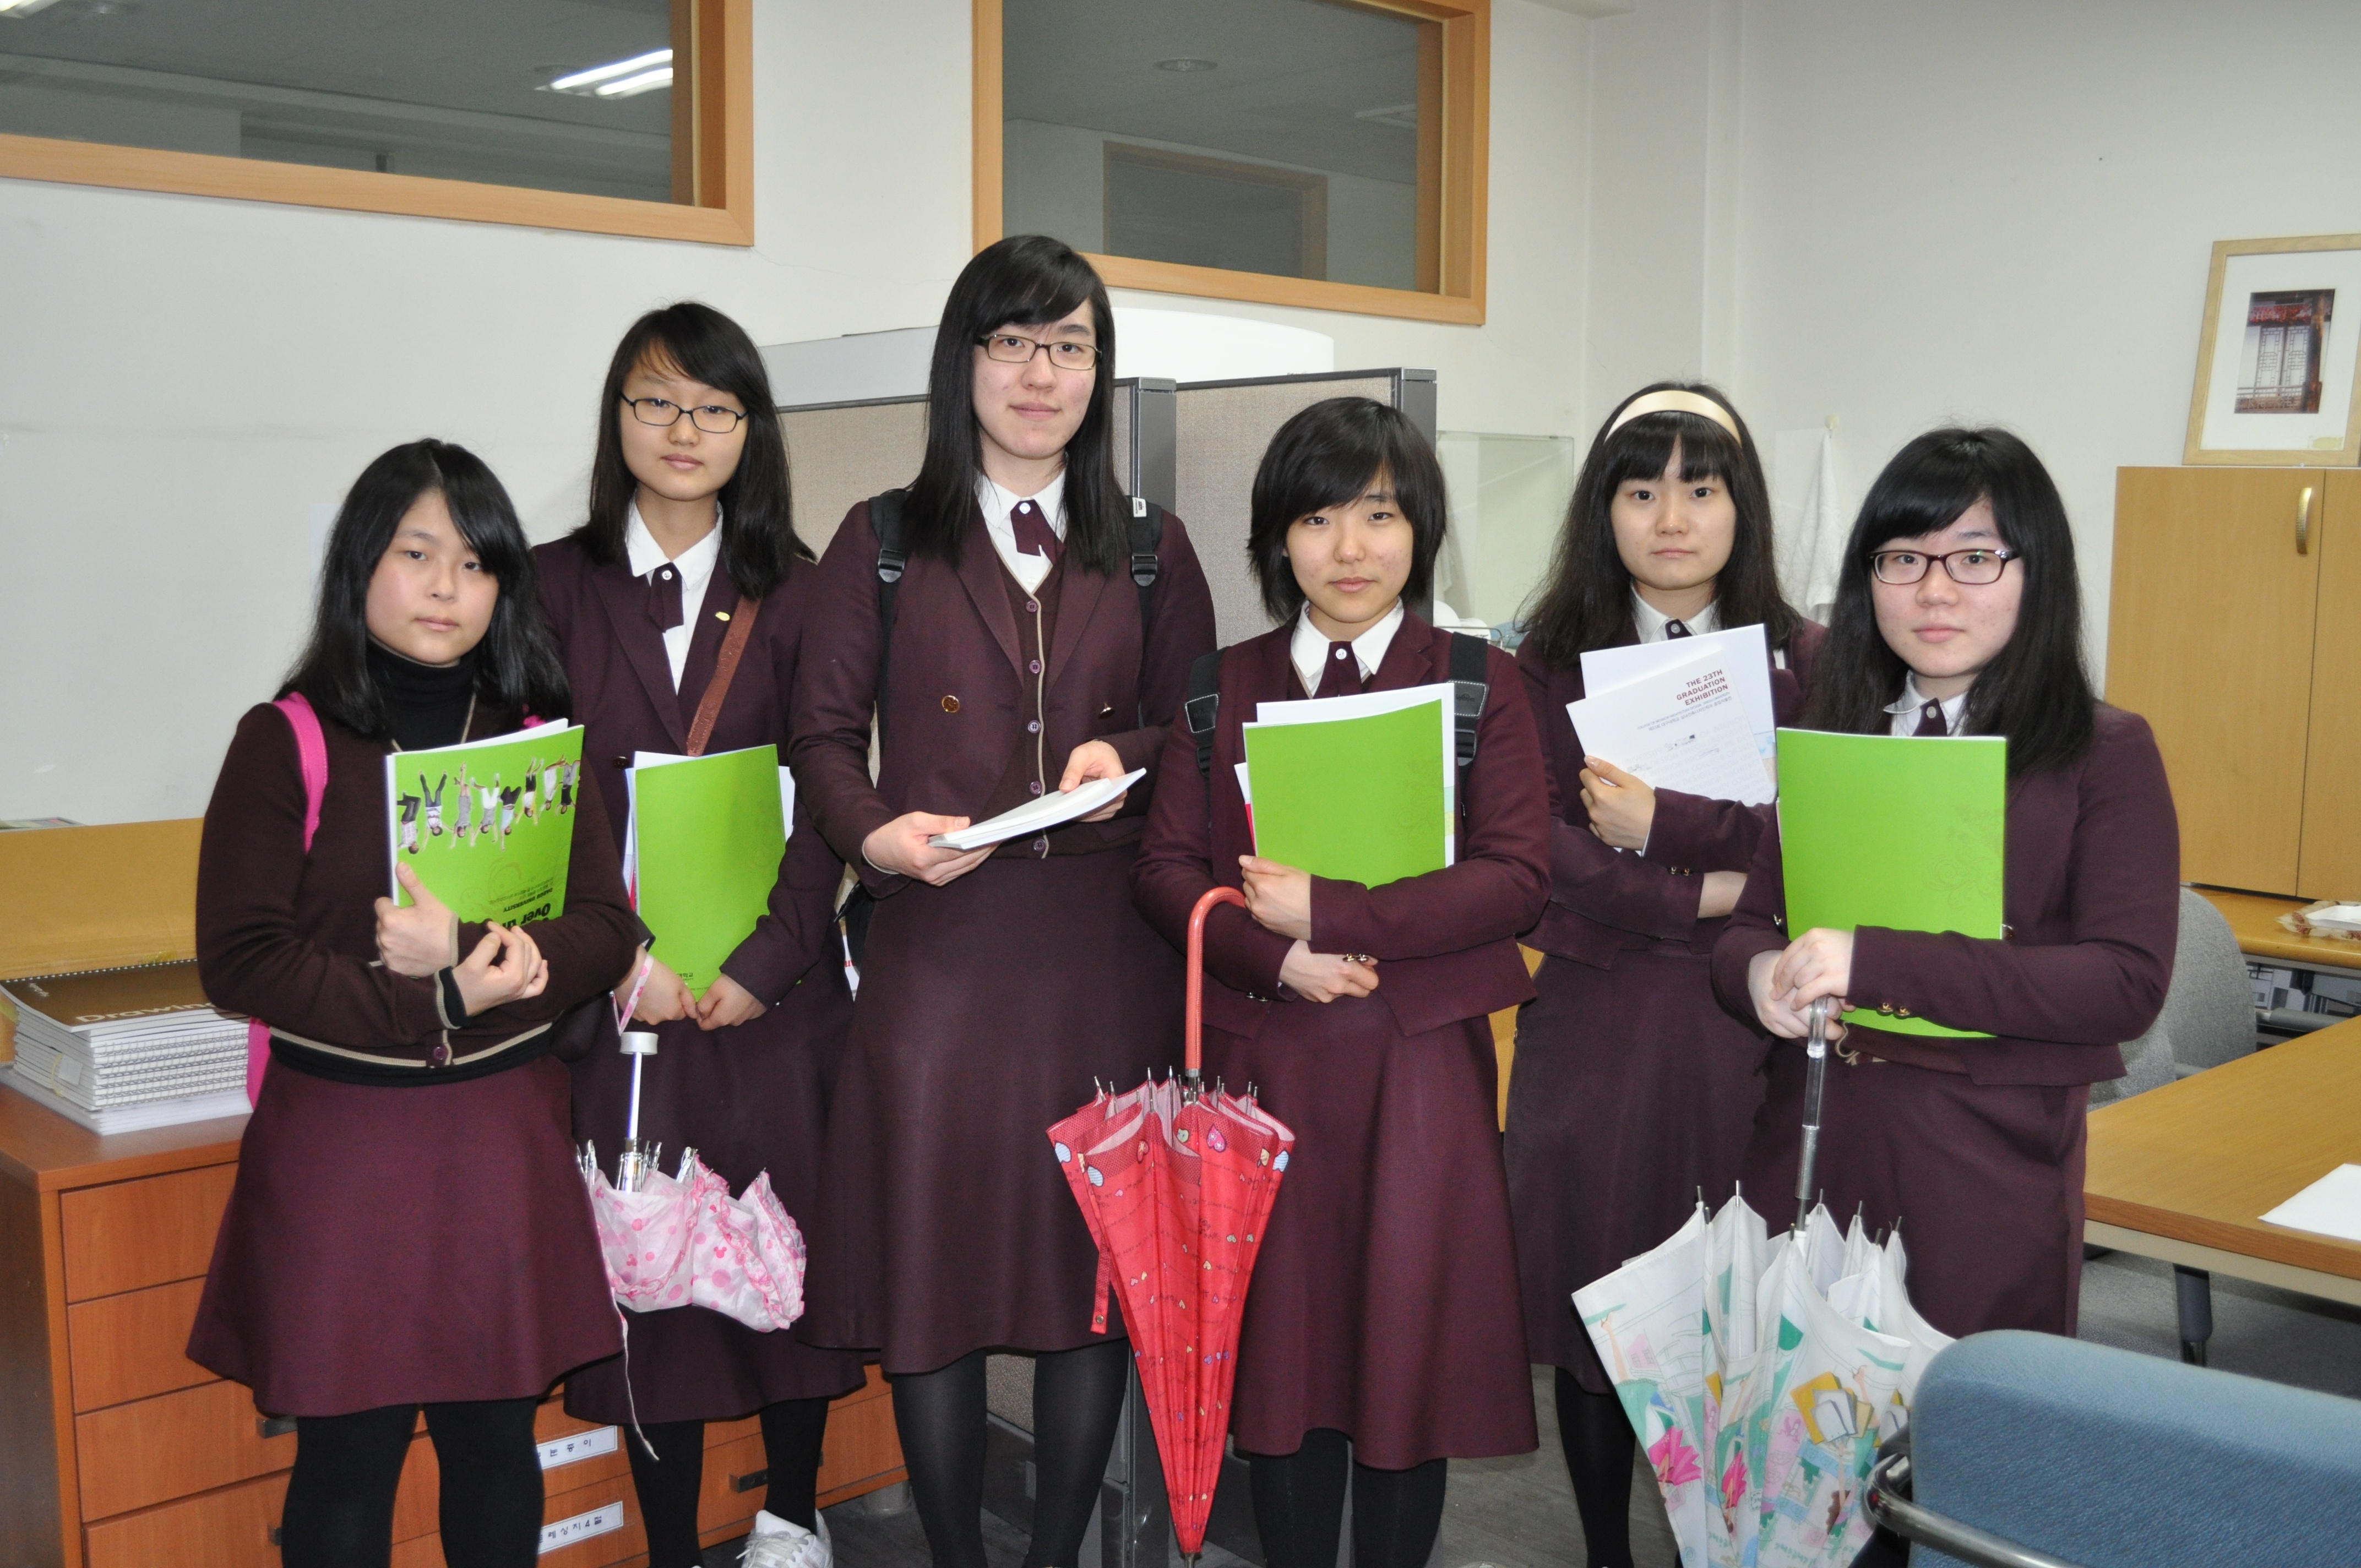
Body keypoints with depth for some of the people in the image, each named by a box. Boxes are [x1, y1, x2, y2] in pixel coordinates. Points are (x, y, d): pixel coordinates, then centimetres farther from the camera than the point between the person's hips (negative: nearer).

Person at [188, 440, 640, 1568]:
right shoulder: (286, 743, -3)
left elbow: (606, 929, 1)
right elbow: (238, 960, -9)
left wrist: (475, 957, -18)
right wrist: (438, 1000, -18)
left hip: (504, 1133, 3)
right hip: (340, 1134, -3)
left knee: (495, 1437, 12)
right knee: (349, 1449, 7)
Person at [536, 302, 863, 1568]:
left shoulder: (793, 593, 6)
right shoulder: (556, 587, 5)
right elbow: (533, 800, 0)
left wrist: (758, 964, -10)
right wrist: (624, 954, -11)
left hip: (775, 986, 1)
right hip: (618, 992, 0)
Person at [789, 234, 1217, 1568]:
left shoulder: (1150, 548, 11)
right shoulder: (885, 541, 6)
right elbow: (827, 731, 5)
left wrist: (1125, 756, -9)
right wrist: (877, 835, -14)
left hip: (1107, 947, 2)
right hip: (938, 945, -1)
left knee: (1099, 1262, 6)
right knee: (932, 1256, 2)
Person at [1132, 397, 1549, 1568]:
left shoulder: (1480, 682, 4)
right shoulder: (1221, 689, 10)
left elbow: (1515, 878, -7)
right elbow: (1166, 869, 4)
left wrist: (1329, 912, -15)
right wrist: (1274, 957, -14)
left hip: (1421, 1063, -1)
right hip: (1260, 1062, 2)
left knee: (1410, 1339, 5)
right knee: (1277, 1347, 8)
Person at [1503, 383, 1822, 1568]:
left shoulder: (1803, 660, 4)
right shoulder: (1550, 661, 3)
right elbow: (1530, 848, -8)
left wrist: (1666, 826, -16)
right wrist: (1707, 895, -13)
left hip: (1748, 1025, 0)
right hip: (1595, 1023, 0)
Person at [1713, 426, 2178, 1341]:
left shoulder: (2105, 753, -3)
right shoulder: (1827, 736, 11)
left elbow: (2129, 982, -14)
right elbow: (1750, 922, 12)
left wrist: (1876, 964, -22)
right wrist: (1763, 975, -13)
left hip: (1987, 1163, -3)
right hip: (1808, 1141, 4)